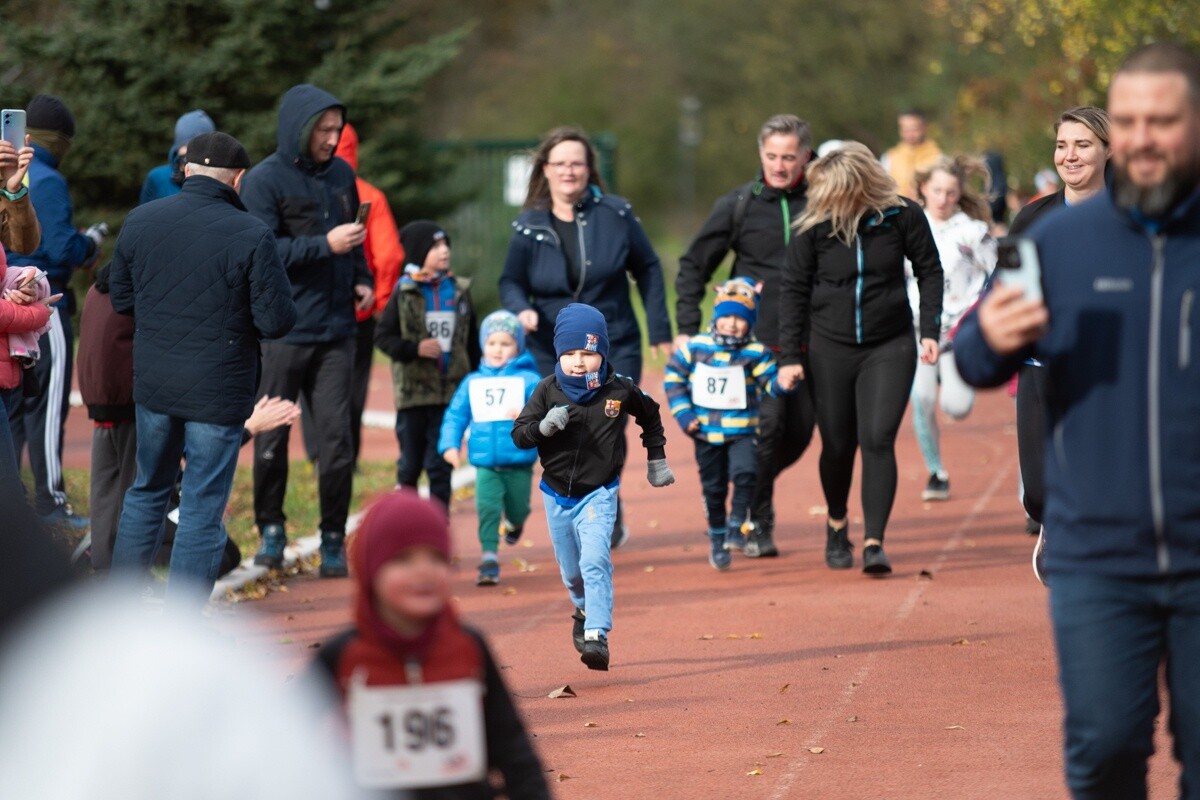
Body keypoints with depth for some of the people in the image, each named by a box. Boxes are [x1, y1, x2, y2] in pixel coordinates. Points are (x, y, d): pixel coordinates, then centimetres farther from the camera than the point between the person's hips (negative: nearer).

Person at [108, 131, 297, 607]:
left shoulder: (139, 221, -1)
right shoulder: (250, 236, -15)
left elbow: (120, 298, 9)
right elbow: (278, 320, -14)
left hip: (152, 384, 4)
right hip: (218, 391, -4)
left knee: (147, 491, 22)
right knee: (202, 510, 4)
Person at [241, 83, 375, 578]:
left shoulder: (341, 175, 11)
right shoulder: (265, 181, -6)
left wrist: (362, 279, 8)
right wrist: (326, 245, -20)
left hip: (335, 332, 4)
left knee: (337, 436, -2)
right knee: (272, 438, 5)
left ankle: (333, 540, 6)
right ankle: (271, 529, 21)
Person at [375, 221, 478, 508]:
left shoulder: (459, 290, 5)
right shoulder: (404, 292, -3)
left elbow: (472, 341, 10)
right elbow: (383, 336, -3)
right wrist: (415, 349, -17)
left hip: (451, 391, 2)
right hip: (413, 390, -1)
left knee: (440, 464, 2)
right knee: (410, 463, 7)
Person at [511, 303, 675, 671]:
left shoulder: (619, 389, -10)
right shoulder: (548, 390, -10)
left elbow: (650, 417, 10)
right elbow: (519, 433, -11)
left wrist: (656, 460, 15)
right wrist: (544, 427, -31)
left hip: (599, 493, -2)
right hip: (556, 495, 2)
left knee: (595, 561, -20)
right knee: (571, 571, 15)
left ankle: (597, 635, -24)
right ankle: (585, 610, 45)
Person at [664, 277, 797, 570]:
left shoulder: (755, 353, -8)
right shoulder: (695, 347, -4)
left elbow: (770, 382, -11)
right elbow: (673, 377, 5)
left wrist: (785, 383, -34)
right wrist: (683, 413, -1)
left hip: (742, 432, -2)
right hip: (706, 433, 2)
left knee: (745, 473, -24)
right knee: (713, 488, 11)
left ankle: (736, 526, -6)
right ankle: (717, 538, 27)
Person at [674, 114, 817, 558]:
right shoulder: (738, 205, 1)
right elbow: (693, 265, 8)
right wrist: (687, 329, 0)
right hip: (754, 341, -2)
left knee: (799, 433, 5)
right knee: (765, 424, -14)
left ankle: (750, 491, 33)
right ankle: (756, 523, 0)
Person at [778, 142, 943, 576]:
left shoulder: (902, 215, -9)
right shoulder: (814, 226, -9)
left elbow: (929, 271, 4)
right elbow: (794, 290, -1)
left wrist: (930, 331, -4)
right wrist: (791, 355, -4)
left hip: (890, 347, -1)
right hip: (830, 349, 1)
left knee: (877, 440, -12)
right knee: (837, 446, 9)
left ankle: (874, 541, -10)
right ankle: (837, 524, 35)